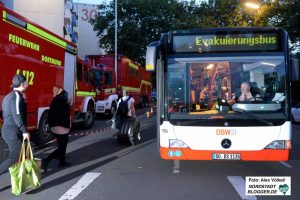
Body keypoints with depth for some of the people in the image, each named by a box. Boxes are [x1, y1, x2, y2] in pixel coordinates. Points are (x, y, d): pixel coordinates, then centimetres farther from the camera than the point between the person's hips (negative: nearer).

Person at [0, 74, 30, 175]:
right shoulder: (17, 95, -15)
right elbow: (17, 115, -23)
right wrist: (24, 131, -22)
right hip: (14, 132, -10)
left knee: (20, 155, 17)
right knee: (15, 158, -3)